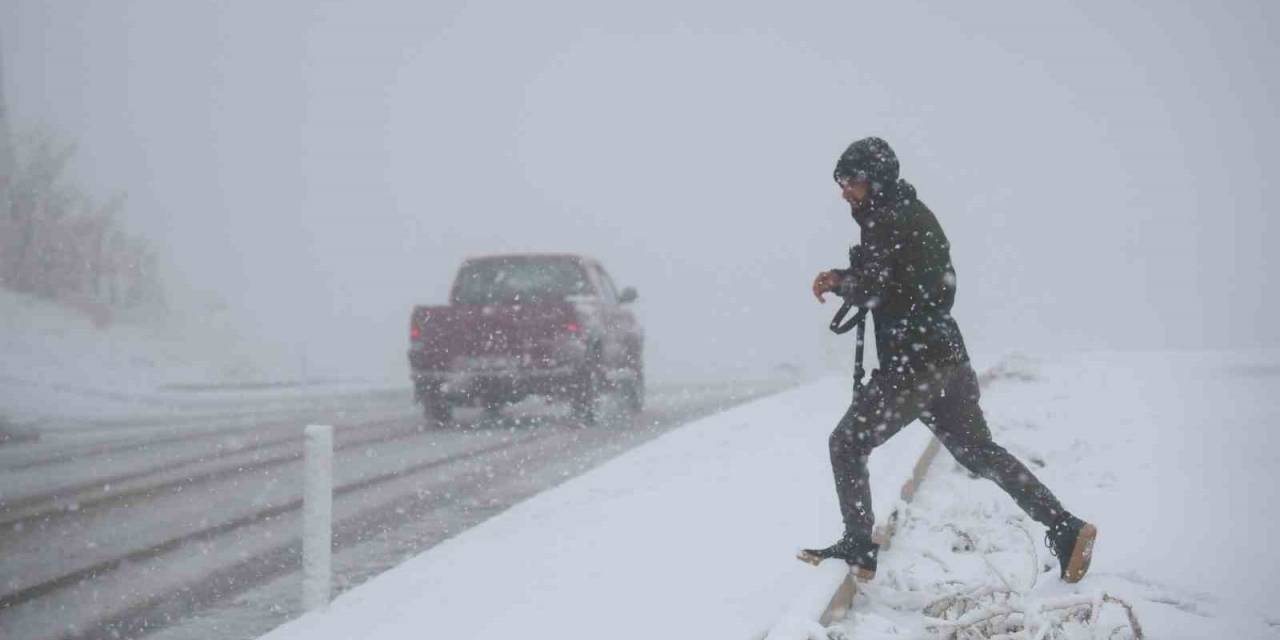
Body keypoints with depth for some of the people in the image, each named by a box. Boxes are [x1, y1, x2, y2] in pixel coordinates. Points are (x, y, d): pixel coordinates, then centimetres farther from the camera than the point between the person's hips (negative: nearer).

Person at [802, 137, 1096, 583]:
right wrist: (842, 279, 9)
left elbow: (868, 291, -17)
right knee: (978, 450, 15)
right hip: (947, 357, 10)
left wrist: (838, 282, 3)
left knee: (847, 444, 3)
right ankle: (1064, 528, 8)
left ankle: (857, 548, 4)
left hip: (912, 363, -10)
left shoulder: (888, 220, -13)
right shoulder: (914, 214, 18)